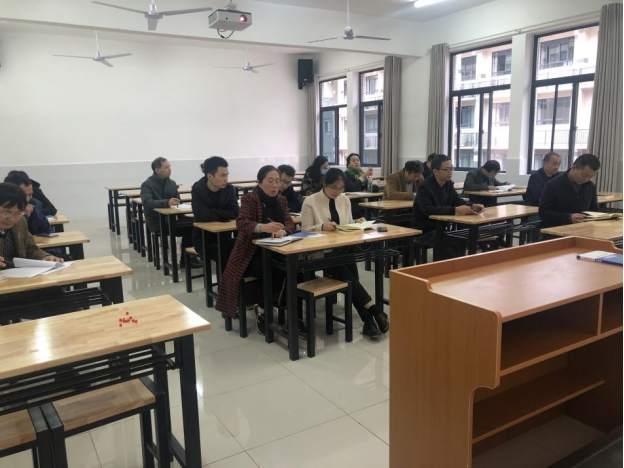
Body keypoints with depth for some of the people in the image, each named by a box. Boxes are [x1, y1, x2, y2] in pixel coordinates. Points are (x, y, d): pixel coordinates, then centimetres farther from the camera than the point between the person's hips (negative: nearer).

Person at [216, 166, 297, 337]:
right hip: (252, 253, -4)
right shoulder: (249, 199, -5)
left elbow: (290, 223, 1)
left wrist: (282, 231, -24)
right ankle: (262, 310, -8)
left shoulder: (281, 200, 12)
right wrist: (263, 227, -42)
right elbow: (241, 223, -21)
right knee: (276, 271, -31)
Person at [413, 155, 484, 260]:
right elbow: (428, 210, -33)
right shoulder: (425, 187, -19)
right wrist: (455, 210, -40)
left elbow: (457, 200, 8)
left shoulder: (448, 183, 5)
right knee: (452, 242, -27)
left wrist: (472, 206, -15)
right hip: (424, 231, -7)